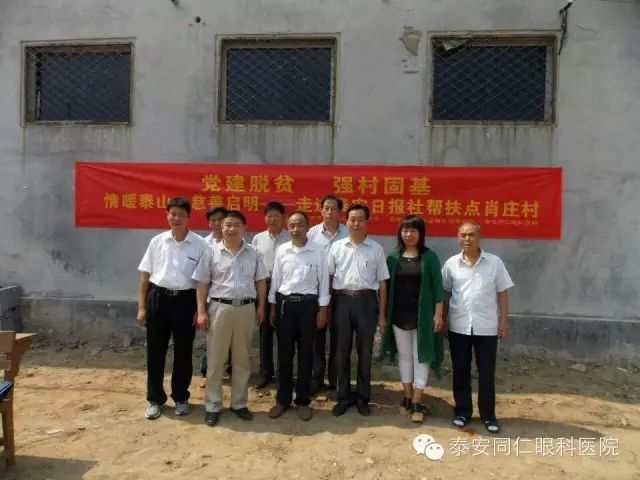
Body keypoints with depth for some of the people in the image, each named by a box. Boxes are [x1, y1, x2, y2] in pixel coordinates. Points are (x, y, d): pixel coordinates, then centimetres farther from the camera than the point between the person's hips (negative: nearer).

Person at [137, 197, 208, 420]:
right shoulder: (157, 241, 3)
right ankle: (155, 399, 26)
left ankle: (181, 398, 28)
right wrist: (142, 306, 4)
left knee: (183, 352, 10)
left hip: (185, 300, -2)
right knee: (155, 351, 9)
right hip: (157, 298, 2)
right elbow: (145, 275, 7)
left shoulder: (199, 244, -5)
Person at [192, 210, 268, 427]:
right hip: (219, 308, -2)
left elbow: (260, 282, 10)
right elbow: (202, 284, -1)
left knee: (242, 359, 12)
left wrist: (261, 306, 4)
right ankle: (213, 406, 20)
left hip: (246, 309, 2)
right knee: (215, 359, 6)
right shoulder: (212, 252, -1)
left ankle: (239, 403, 26)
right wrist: (201, 311, -6)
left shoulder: (253, 254, 5)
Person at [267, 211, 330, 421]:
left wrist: (323, 309, -4)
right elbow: (275, 280, 7)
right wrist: (272, 307, 7)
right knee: (284, 353, 10)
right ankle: (283, 399, 24)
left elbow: (323, 281, -1)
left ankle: (303, 400, 22)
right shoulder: (281, 250, 3)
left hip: (308, 304, -2)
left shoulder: (318, 251, -3)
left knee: (305, 354, 8)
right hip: (284, 303, 2)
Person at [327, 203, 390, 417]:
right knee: (342, 350, 9)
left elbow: (382, 283, 5)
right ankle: (343, 396, 24)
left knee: (365, 351, 10)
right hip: (342, 300, 1)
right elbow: (328, 278, 6)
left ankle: (362, 397, 26)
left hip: (366, 301, 0)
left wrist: (382, 314, 4)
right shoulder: (337, 247, 5)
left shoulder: (376, 249, 3)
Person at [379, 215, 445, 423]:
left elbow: (437, 287, -4)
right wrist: (383, 316, 4)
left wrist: (438, 314, -8)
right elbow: (387, 287, 5)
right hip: (399, 315, 3)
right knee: (404, 355, 12)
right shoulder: (393, 258, 3)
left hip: (423, 314, -2)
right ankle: (408, 396, 26)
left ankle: (417, 402, 14)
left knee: (420, 357, 5)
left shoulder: (429, 256, -4)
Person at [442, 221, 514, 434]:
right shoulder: (451, 263, 1)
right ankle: (462, 411, 26)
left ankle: (488, 415, 23)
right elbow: (446, 294, 6)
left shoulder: (494, 262, -1)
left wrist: (504, 321, 0)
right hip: (459, 326, 1)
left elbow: (502, 294, 3)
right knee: (460, 371, 11)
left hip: (487, 326, -1)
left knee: (487, 373, 8)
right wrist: (442, 321, 6)